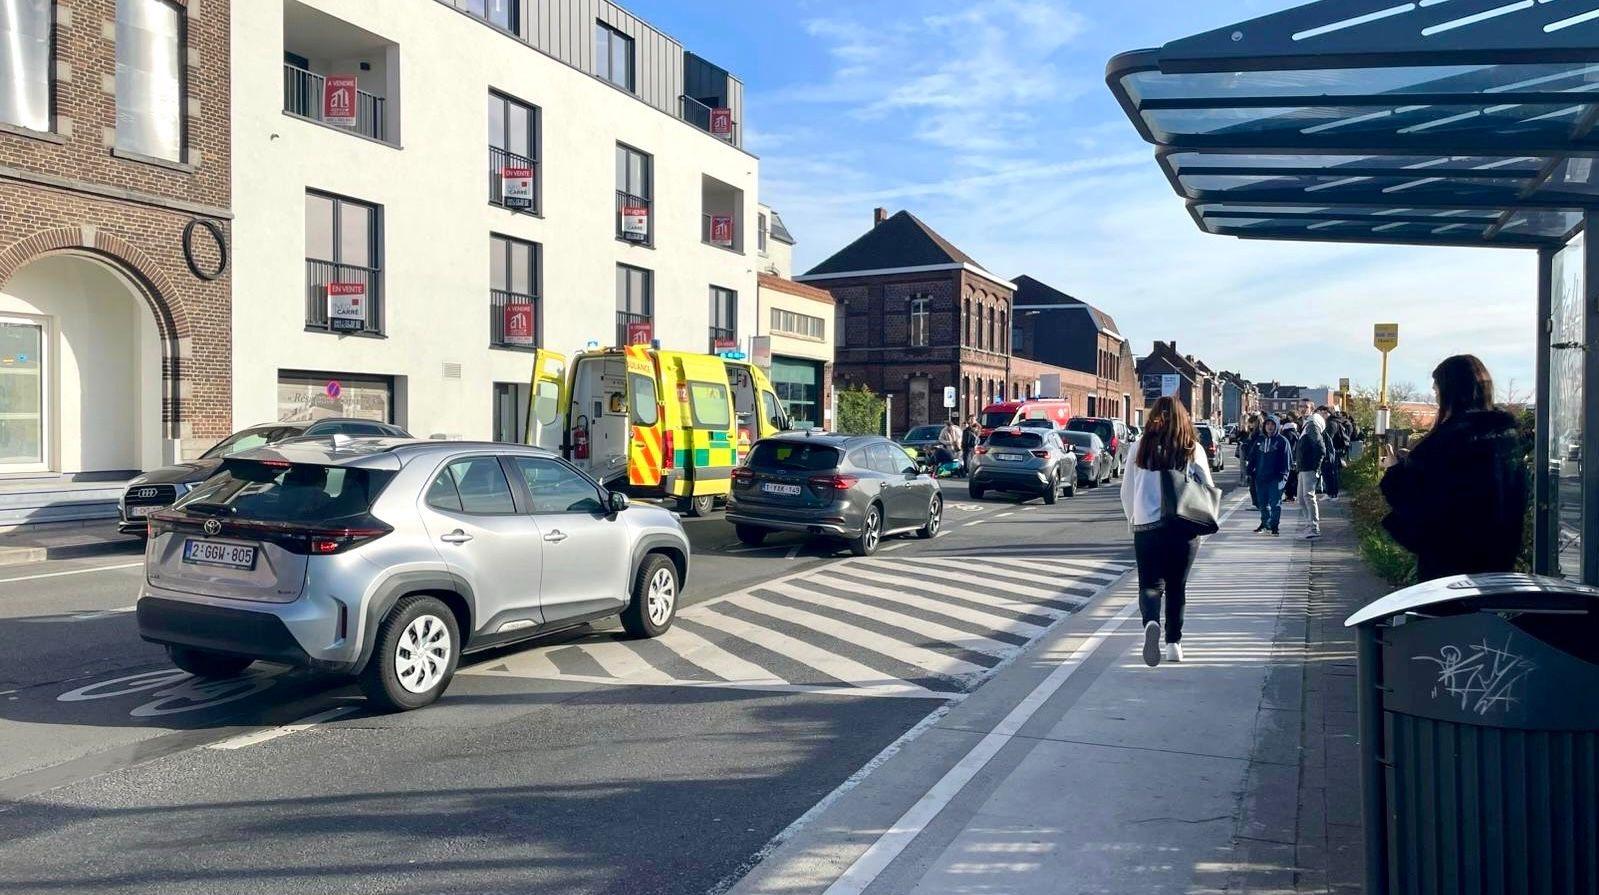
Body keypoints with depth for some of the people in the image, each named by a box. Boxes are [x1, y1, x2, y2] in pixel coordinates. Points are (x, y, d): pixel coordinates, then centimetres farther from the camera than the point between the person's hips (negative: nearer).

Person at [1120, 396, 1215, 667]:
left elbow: (1126, 491, 3)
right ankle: (1174, 642, 19)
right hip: (1184, 528, 1)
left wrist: (1134, 521, 18)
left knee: (1150, 584, 4)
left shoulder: (1141, 448, -1)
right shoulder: (1194, 450, 0)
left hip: (1146, 527, -1)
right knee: (1177, 586, 15)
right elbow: (1208, 490, 5)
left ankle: (1151, 623, -25)